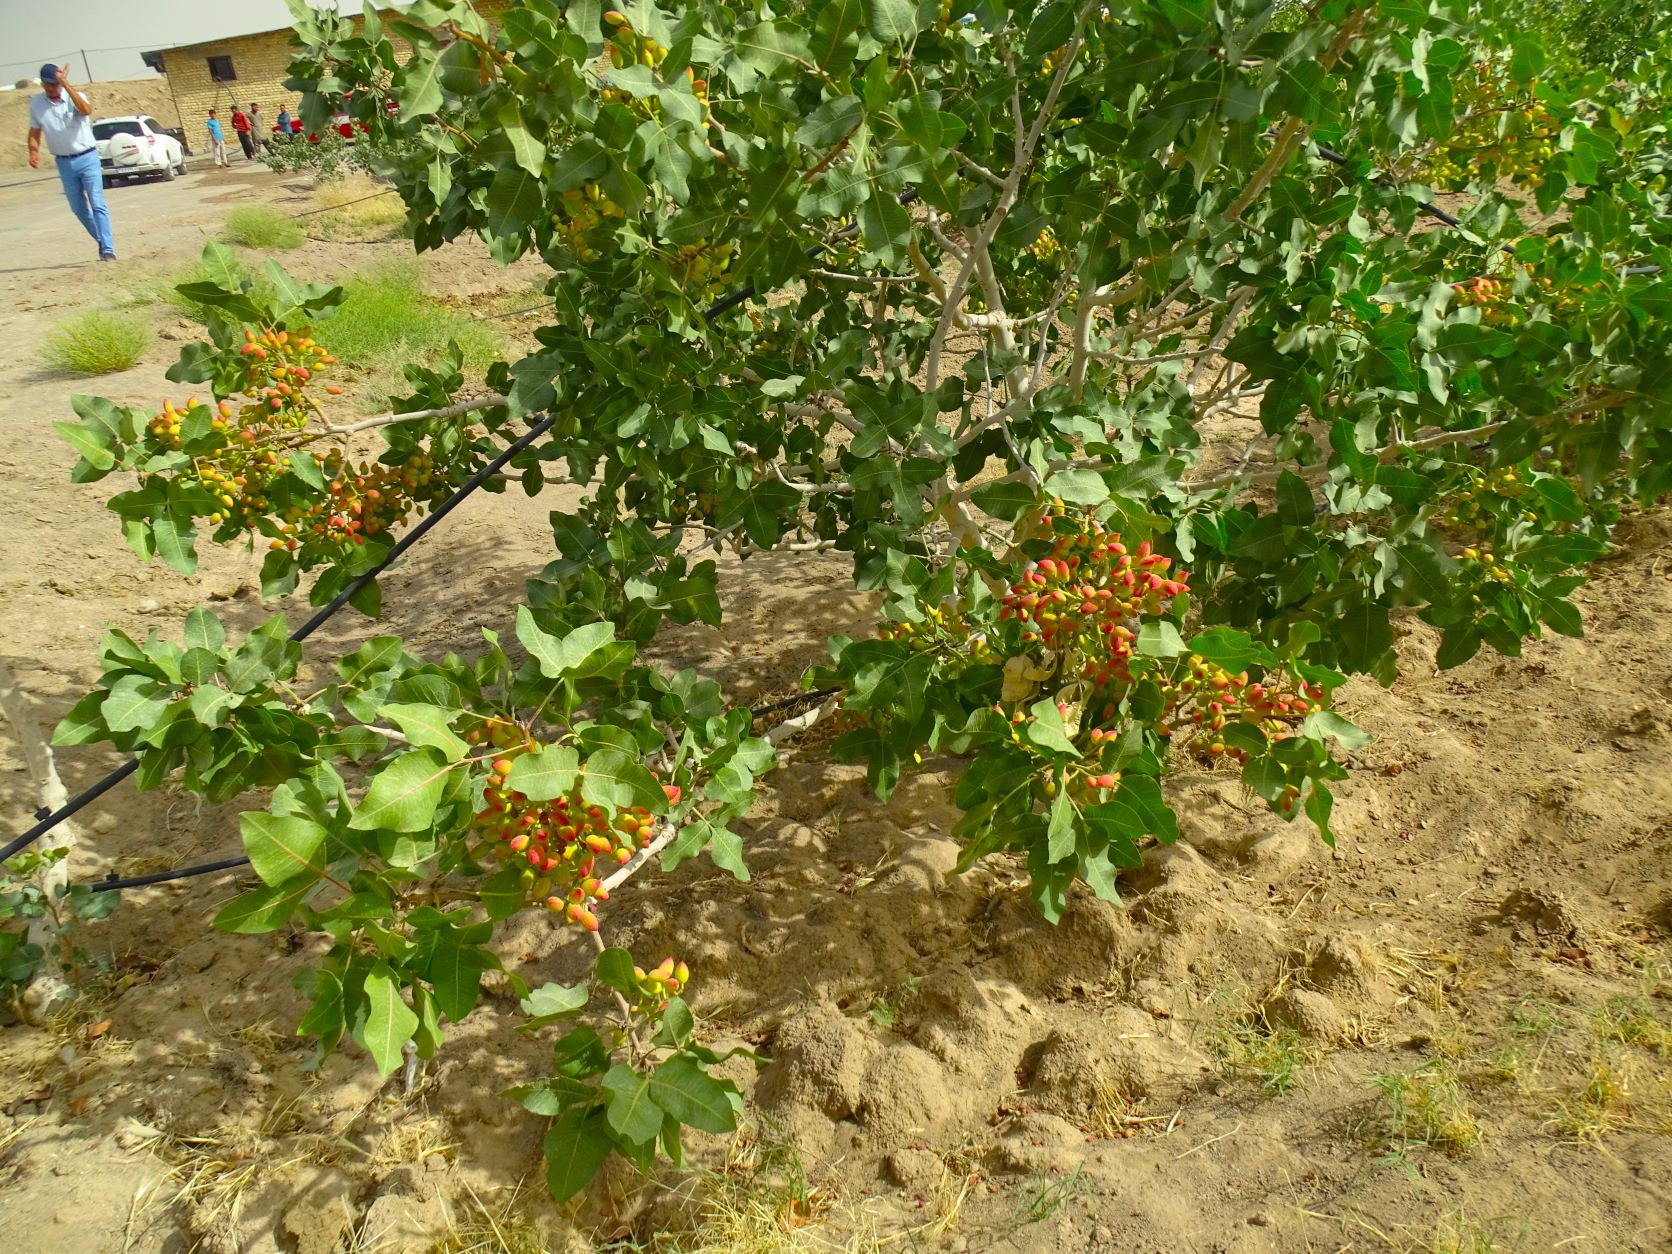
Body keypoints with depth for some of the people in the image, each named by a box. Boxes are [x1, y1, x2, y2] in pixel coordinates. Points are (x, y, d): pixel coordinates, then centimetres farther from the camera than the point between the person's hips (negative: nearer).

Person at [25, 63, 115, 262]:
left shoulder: (74, 97, -8)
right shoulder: (36, 103, 3)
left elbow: (86, 110, -32)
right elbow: (35, 132, 11)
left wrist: (65, 83, -32)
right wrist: (34, 152, -7)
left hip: (87, 158, -4)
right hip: (64, 162, 4)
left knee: (97, 205, -12)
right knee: (78, 209, 10)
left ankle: (108, 249, -15)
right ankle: (102, 241, 26)